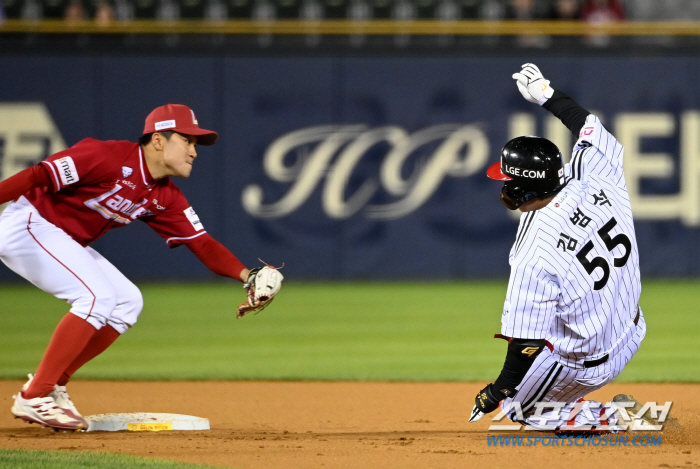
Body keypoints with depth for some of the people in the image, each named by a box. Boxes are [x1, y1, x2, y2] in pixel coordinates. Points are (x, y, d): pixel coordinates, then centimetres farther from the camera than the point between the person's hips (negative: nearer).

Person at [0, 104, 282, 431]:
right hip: (26, 225, -10)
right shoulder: (108, 158, -23)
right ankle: (33, 398, -18)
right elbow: (38, 176, -25)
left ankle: (53, 386, 8)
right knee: (98, 297, -21)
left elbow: (202, 244, -3)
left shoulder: (165, 198, 3)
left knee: (127, 302, 4)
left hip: (67, 243, 10)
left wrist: (247, 276, -18)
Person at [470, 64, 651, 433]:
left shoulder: (534, 257, -32)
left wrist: (498, 392, -11)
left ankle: (608, 418, 5)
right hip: (632, 336, 7)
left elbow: (527, 344, -25)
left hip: (589, 368, -7)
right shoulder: (596, 181, -17)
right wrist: (546, 94, 18)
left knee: (516, 407, 18)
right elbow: (590, 127, 6)